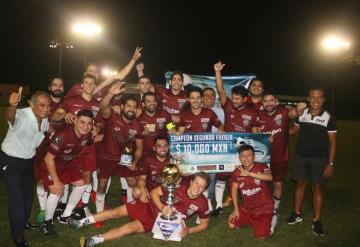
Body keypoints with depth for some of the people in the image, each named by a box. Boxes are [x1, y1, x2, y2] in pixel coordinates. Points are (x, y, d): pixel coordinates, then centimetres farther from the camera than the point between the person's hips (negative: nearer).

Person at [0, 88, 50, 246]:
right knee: (16, 198, -4)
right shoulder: (22, 116, -32)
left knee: (28, 193, 21)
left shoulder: (45, 120, -10)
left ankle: (23, 222, 45)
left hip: (28, 161, 7)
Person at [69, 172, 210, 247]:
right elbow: (154, 192, -12)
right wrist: (161, 207, -28)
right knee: (116, 212, -4)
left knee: (129, 228, -23)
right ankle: (82, 222, 11)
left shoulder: (202, 204, -17)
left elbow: (204, 223, -3)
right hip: (150, 206, 1)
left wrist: (188, 230, -18)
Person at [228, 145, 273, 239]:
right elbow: (234, 189, 6)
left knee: (261, 236, -14)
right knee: (231, 225, 1)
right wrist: (236, 209, 3)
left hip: (263, 208, -5)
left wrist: (249, 173, -48)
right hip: (246, 208, 5)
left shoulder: (262, 167, -17)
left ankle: (271, 219, 16)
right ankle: (251, 220, 26)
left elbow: (270, 177, -40)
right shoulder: (237, 171, -5)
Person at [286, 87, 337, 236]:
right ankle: (297, 214, 28)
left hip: (320, 159, -2)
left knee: (317, 188, 4)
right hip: (300, 156, 3)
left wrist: (330, 164, -9)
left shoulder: (329, 118, -8)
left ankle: (317, 220, 16)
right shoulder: (301, 114, -1)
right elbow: (294, 130, 15)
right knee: (300, 184, 13)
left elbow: (332, 143, -5)